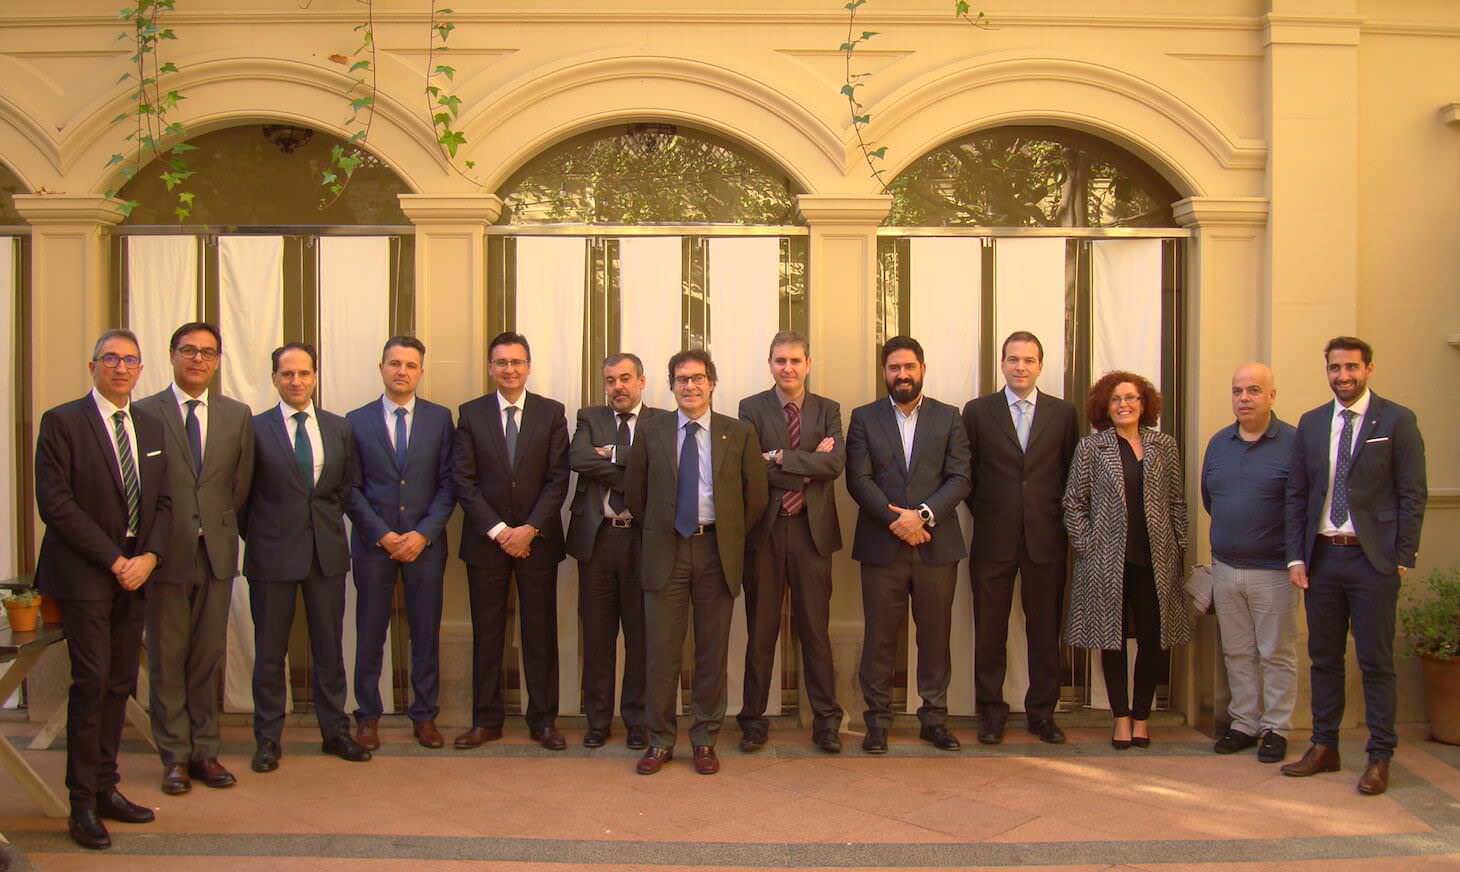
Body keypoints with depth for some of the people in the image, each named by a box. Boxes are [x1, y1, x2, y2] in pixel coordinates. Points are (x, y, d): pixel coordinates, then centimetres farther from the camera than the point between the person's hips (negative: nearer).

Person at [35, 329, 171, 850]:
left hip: (135, 572, 6)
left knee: (121, 684, 8)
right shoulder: (62, 422, -5)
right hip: (85, 573, -5)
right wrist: (114, 560, -13)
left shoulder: (150, 428, 13)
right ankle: (82, 803, 3)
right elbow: (55, 503, -12)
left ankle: (106, 788, 17)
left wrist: (148, 557, -4)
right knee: (92, 682, -6)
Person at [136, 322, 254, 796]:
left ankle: (206, 751, 19)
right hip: (166, 553, -2)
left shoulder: (238, 415, 7)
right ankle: (175, 757, 15)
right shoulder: (145, 413, -2)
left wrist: (220, 526, 3)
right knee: (167, 658, 5)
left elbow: (241, 485, 8)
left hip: (217, 552, 2)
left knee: (209, 656, 9)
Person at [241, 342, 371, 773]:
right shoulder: (255, 429, -3)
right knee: (270, 650, 6)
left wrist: (327, 524, 6)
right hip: (273, 554, -3)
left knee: (329, 646, 10)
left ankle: (335, 731, 22)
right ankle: (268, 740, 18)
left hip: (327, 551, 3)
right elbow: (242, 493, 1)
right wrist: (257, 538, 0)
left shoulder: (339, 428, 6)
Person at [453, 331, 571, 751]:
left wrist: (530, 529, -12)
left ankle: (543, 719, 14)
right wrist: (497, 530, -10)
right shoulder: (471, 413, 3)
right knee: (487, 633, 6)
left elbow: (558, 479, -3)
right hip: (486, 539, 1)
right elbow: (463, 480, -2)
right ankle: (486, 720, 16)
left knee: (541, 632, 5)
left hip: (537, 539, 0)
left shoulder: (552, 413, 2)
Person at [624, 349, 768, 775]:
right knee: (661, 648, 1)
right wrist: (657, 529, 10)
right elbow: (635, 493, 11)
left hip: (716, 550, 0)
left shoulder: (739, 433, 4)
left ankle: (705, 740, 18)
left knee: (713, 650, 6)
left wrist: (728, 533, 8)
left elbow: (756, 496, 7)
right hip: (666, 550, 0)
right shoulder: (651, 432, 5)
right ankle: (660, 740, 14)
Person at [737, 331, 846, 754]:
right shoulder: (751, 409, 3)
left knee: (815, 630, 7)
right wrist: (808, 466, -12)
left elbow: (835, 463, -9)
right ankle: (753, 720, 17)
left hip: (811, 530, 1)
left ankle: (826, 720, 15)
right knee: (760, 631, 7)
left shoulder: (828, 410, 8)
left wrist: (780, 458, -15)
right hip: (765, 530, -1)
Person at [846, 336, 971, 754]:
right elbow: (858, 479, -2)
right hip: (882, 544, -1)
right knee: (880, 636, 3)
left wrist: (923, 514, -14)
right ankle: (878, 720, 12)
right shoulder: (864, 418, 7)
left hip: (936, 543, 1)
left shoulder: (948, 418, 8)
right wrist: (895, 520, -14)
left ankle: (934, 717, 17)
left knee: (935, 633, 6)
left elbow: (959, 479, 0)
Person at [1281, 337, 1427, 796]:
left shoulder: (1397, 421, -2)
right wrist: (1296, 556, 3)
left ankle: (1379, 758, 11)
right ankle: (1324, 748, 22)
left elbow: (1413, 494, -4)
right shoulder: (1311, 424, 9)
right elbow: (1296, 495, 10)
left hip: (1373, 558, -4)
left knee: (1376, 662, 2)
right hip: (1322, 556, 4)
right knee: (1324, 657, 11)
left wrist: (1403, 559, -9)